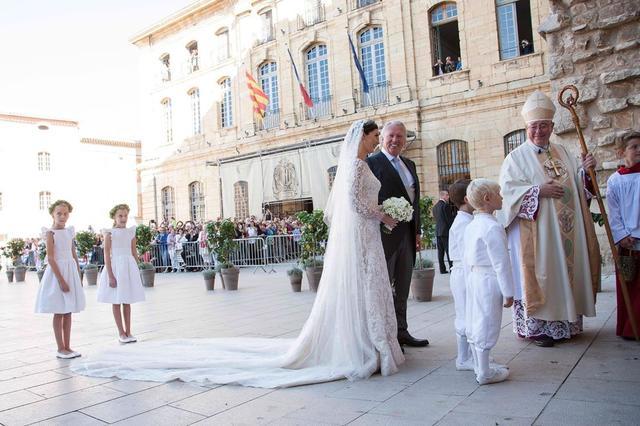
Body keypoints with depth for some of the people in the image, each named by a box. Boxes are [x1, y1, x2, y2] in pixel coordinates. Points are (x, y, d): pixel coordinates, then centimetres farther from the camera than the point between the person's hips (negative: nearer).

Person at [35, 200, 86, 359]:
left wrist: (79, 277, 12)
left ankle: (67, 347, 17)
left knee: (68, 313, 9)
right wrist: (61, 280, -19)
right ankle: (60, 349, 9)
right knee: (59, 313, 1)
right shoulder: (51, 233, -9)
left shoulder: (69, 232, 9)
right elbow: (50, 258, -15)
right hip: (57, 272, -6)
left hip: (71, 271, 6)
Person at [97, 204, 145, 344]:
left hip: (129, 266, 4)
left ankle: (128, 332, 17)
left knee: (127, 302, 9)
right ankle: (121, 333, 13)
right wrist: (110, 275, -14)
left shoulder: (131, 232, 6)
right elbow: (107, 255, -9)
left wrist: (137, 271, 11)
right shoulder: (110, 233, -6)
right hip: (115, 266, -3)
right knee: (116, 302, 5)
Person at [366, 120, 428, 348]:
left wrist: (417, 231, 14)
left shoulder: (409, 164, 16)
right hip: (384, 233, -7)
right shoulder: (372, 163, -7)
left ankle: (401, 331, 27)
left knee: (402, 288, 15)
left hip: (407, 233, 8)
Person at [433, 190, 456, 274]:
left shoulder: (434, 207, 12)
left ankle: (442, 269, 8)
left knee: (440, 251, 7)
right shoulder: (446, 205, -12)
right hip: (446, 231, -7)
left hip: (437, 232, 7)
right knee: (449, 251, -3)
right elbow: (449, 219, -12)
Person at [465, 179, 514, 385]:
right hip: (490, 282, -9)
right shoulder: (493, 227, -18)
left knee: (475, 325, 15)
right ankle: (484, 373, 11)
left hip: (474, 278, 9)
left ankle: (480, 367, 30)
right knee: (486, 326, 0)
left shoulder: (471, 226, 9)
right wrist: (508, 292, -13)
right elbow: (501, 263, -19)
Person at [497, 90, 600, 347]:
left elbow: (577, 184, 18)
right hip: (536, 230, -6)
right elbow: (508, 189, -12)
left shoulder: (562, 153, 16)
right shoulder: (517, 157, -2)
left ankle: (564, 323, 22)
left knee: (566, 270, 10)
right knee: (540, 273, -4)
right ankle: (536, 326, 5)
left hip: (566, 229, 6)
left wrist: (585, 171, -2)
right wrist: (538, 190, -20)